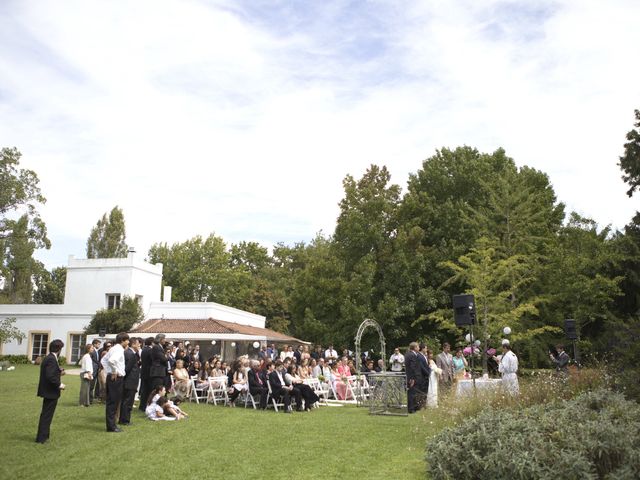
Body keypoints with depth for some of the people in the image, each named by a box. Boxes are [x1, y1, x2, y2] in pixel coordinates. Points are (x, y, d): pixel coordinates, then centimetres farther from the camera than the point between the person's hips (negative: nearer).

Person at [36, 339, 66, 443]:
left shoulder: (48, 358, 8)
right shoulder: (52, 360, -22)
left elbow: (49, 374, 12)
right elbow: (50, 376, -28)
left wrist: (59, 373, 12)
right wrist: (59, 385, -18)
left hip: (47, 391, 10)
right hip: (51, 392, -10)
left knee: (46, 414, 21)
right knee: (46, 415, -1)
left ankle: (43, 435, 33)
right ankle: (41, 438, 6)